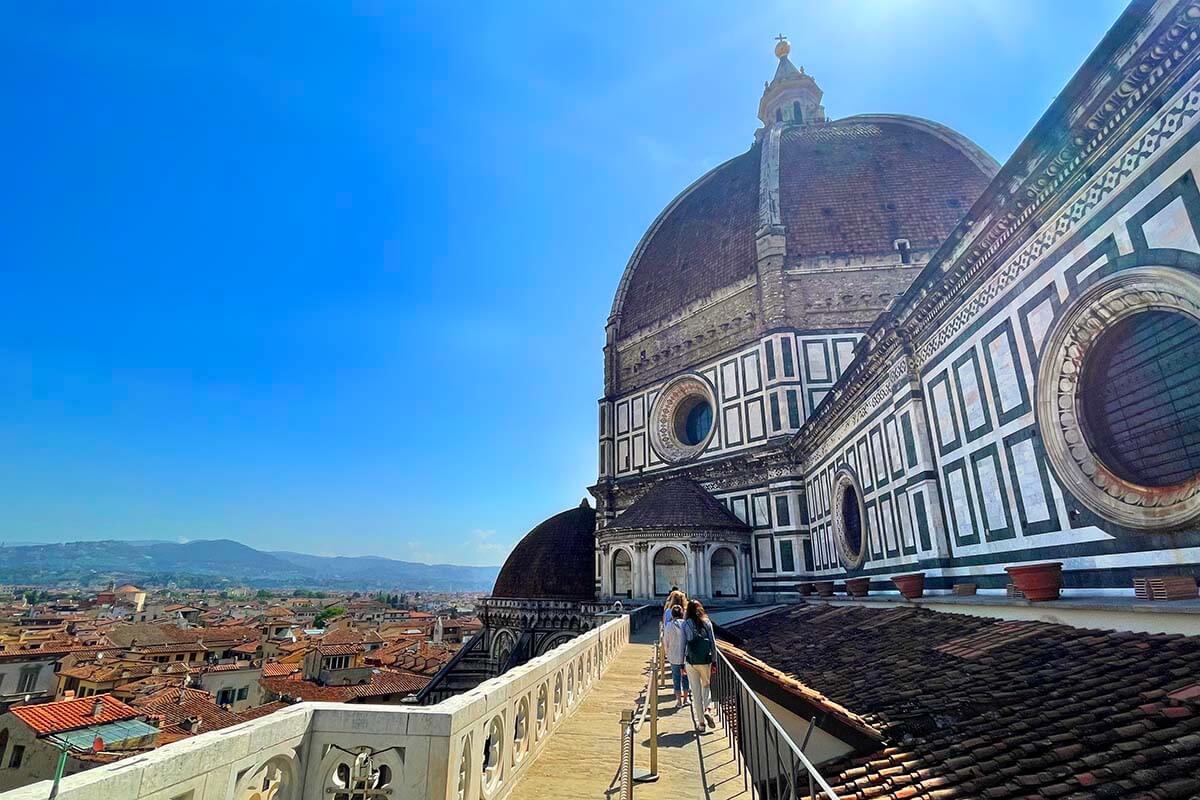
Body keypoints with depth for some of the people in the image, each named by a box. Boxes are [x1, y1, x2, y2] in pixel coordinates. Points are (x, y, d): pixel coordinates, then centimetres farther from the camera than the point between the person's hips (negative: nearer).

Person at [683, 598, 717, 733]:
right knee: (706, 686, 24)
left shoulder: (686, 624, -4)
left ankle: (701, 724, 11)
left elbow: (683, 644, -3)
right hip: (706, 661, 1)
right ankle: (706, 710, 1)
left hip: (691, 661, -1)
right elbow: (713, 643, 1)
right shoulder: (707, 623, 0)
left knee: (696, 692, 8)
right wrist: (714, 661, 9)